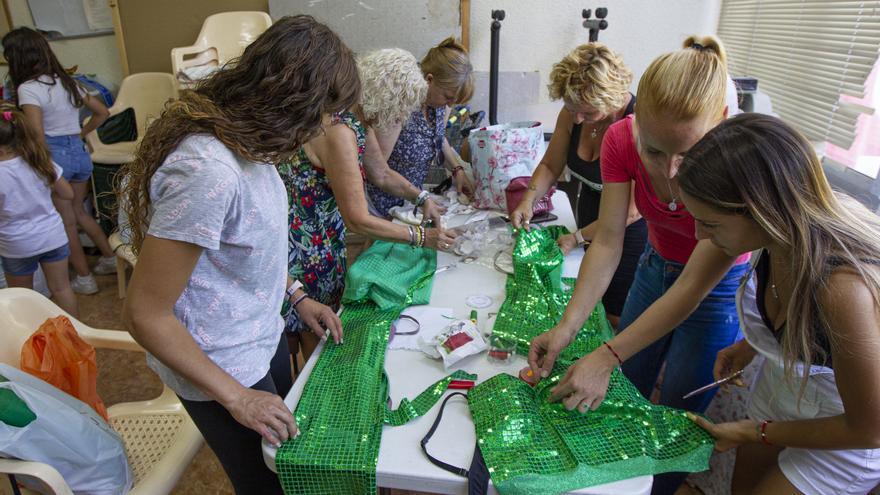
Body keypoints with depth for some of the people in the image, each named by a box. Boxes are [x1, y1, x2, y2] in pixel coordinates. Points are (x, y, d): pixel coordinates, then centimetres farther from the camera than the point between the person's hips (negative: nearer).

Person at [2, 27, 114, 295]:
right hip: (80, 153, 7)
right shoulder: (67, 81, 10)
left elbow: (37, 137, -19)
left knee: (66, 221, 6)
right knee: (78, 211, 23)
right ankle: (110, 258, 27)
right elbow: (103, 112, 16)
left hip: (54, 156, -7)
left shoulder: (28, 88, -12)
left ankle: (84, 279, 13)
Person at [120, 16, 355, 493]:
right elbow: (144, 314, -26)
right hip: (223, 370, -8)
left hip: (263, 339, 8)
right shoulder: (208, 172, -33)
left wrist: (295, 294, 7)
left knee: (288, 456, 27)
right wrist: (237, 398, -18)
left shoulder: (239, 134, -6)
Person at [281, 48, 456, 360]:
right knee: (314, 336, 7)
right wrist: (420, 237, -16)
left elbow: (381, 174, 17)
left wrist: (421, 197, 5)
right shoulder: (338, 131, -29)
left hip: (324, 237, 9)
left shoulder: (360, 120, 0)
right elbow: (358, 220, -25)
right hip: (299, 240, -9)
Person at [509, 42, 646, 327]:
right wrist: (528, 201, -16)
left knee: (617, 317, 12)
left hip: (628, 233, -6)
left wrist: (577, 238, -22)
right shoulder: (571, 114, -12)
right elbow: (550, 166, 1)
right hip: (590, 220, 6)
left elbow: (631, 211, -27)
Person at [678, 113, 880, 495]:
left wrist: (758, 433, -14)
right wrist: (750, 345, -6)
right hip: (777, 391, 6)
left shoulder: (848, 288, -41)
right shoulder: (786, 234, -21)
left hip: (843, 438, -6)